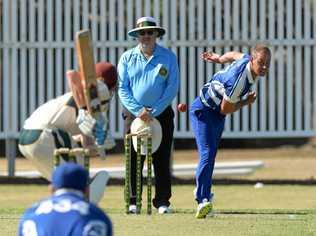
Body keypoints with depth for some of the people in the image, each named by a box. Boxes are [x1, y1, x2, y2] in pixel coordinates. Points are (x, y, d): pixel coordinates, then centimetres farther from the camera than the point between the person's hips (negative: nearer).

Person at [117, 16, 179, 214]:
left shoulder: (168, 57, 2)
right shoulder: (127, 58, 5)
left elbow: (172, 88, -4)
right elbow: (122, 88, 0)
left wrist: (154, 112, -13)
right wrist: (139, 111, -13)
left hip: (161, 114, -1)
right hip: (133, 114, 1)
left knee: (162, 160, 0)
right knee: (133, 158, -1)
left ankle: (162, 201, 4)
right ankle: (133, 201, 3)